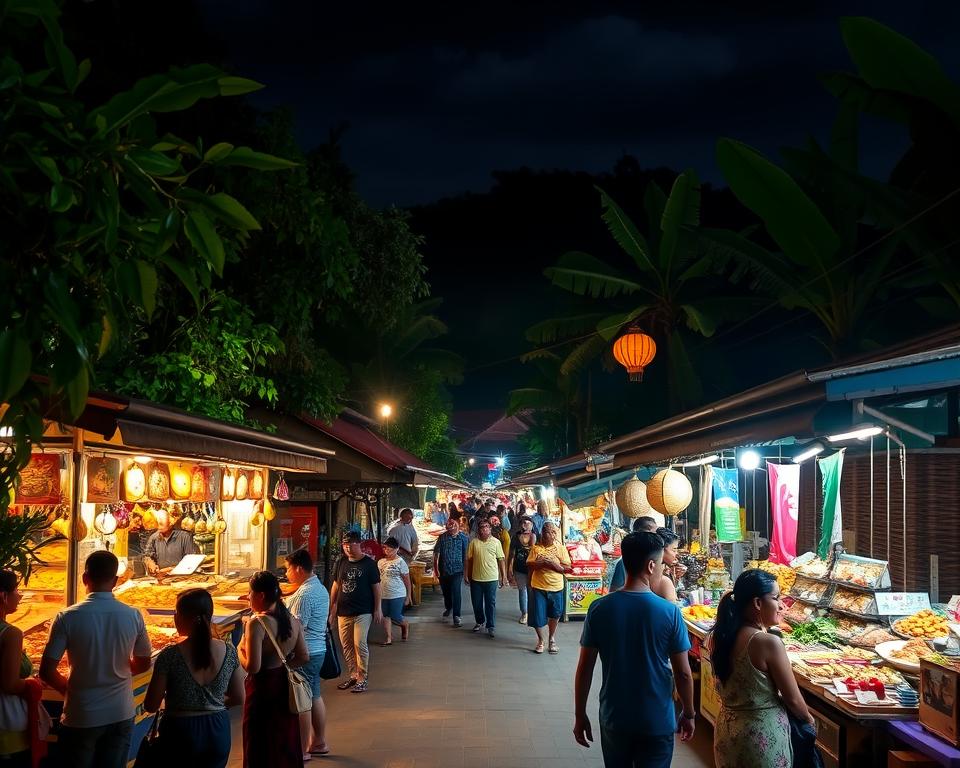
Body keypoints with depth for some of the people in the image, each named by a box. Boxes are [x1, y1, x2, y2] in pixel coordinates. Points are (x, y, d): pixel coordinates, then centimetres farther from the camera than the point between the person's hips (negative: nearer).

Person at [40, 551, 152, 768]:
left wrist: (69, 688, 7)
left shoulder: (67, 618, -15)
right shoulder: (133, 616, -8)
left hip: (81, 717, -2)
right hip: (120, 715, 2)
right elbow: (143, 664, 5)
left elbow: (46, 672, -12)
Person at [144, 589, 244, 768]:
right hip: (218, 732, 3)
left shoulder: (170, 656, -18)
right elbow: (238, 698, 3)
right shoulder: (229, 651, -8)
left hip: (181, 733, -3)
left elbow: (151, 706, -11)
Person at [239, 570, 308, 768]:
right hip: (285, 687, 7)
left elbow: (252, 667, -24)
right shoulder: (292, 620, 0)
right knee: (286, 743, 19)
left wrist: (240, 648, -7)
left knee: (262, 748, 7)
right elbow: (304, 657, 6)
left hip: (263, 689, -6)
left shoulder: (256, 624, -20)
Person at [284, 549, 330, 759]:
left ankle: (301, 751, 6)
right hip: (318, 649, 10)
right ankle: (319, 743, 27)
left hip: (304, 654, -10)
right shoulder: (319, 588, 11)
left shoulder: (304, 594, -20)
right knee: (315, 697, 17)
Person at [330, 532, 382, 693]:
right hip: (344, 612, 5)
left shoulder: (369, 564, -5)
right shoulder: (342, 562, 9)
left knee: (360, 644, -10)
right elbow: (336, 585, 16)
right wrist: (332, 605, 12)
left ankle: (362, 678, 0)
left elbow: (377, 587, -3)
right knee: (346, 645, 9)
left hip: (363, 612, -5)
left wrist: (377, 609, -6)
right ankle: (353, 675, 23)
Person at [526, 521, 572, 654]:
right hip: (538, 587, 0)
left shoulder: (561, 548, -2)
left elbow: (567, 568, -7)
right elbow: (529, 566, -3)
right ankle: (540, 641, 22)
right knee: (538, 616, 2)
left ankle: (552, 639, 32)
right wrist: (539, 563, -20)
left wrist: (553, 564, -19)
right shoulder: (536, 548, 0)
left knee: (554, 616, 12)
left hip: (556, 588, 0)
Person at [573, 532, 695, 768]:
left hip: (614, 718, 2)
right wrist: (689, 714, 7)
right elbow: (683, 673, -8)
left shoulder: (599, 609, -10)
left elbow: (585, 668, -6)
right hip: (658, 721, -2)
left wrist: (580, 715, 5)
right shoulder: (669, 612, -14)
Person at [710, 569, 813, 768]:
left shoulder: (721, 636, -4)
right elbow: (792, 699, -13)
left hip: (726, 729, 6)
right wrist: (808, 718, 7)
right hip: (762, 734, -6)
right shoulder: (769, 643, -23)